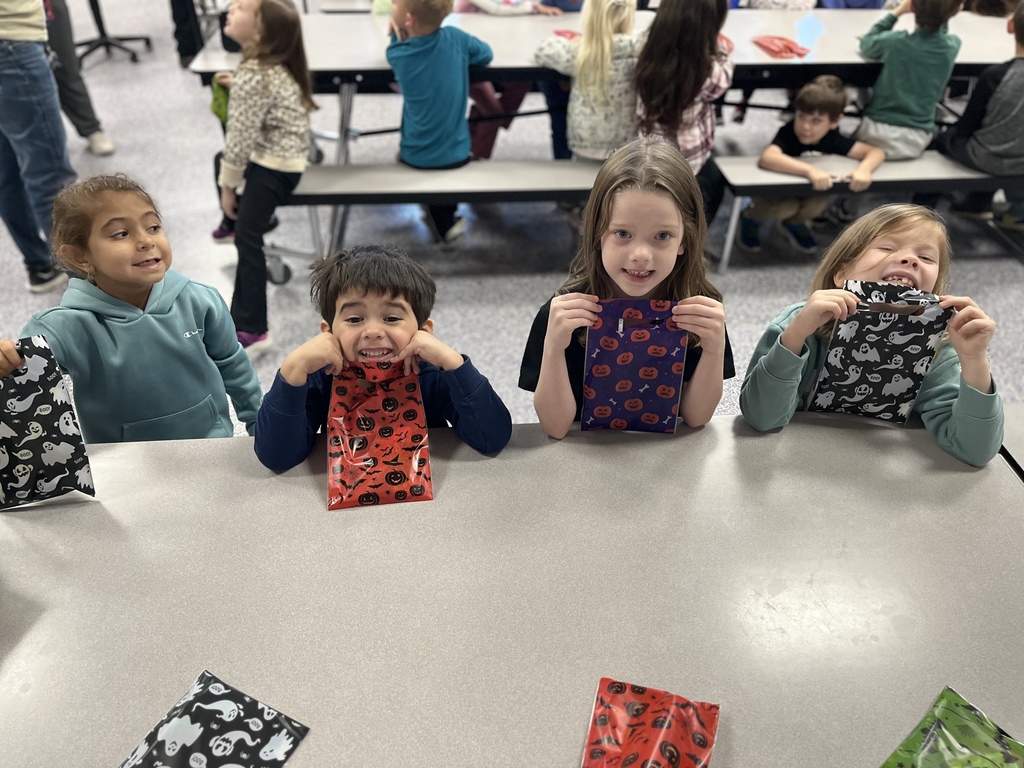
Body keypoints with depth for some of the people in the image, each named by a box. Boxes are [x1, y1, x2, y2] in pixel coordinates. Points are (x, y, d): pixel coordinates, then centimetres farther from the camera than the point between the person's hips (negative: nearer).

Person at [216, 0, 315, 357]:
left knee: (247, 240, -15)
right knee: (221, 160, 34)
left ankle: (251, 330, -17)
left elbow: (240, 140, -20)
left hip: (273, 166, -11)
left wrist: (228, 186, -11)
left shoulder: (252, 78, -25)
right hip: (282, 155, 11)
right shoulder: (275, 65, 5)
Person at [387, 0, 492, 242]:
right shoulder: (455, 37, -13)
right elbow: (486, 54, 7)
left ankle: (444, 223, 34)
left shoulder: (398, 54, -14)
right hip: (457, 153, 1)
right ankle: (447, 212, 42)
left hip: (417, 157, -1)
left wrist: (397, 37, -1)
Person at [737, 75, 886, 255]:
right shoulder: (788, 133, -32)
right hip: (773, 191, -4)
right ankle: (751, 218, 1)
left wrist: (864, 169, -41)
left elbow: (876, 152, -17)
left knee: (818, 204, -27)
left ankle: (793, 223, 10)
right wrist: (810, 170, -61)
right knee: (787, 206, -34)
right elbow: (767, 158, -54)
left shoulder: (833, 140, -18)